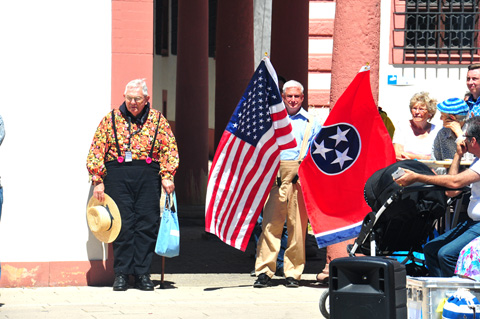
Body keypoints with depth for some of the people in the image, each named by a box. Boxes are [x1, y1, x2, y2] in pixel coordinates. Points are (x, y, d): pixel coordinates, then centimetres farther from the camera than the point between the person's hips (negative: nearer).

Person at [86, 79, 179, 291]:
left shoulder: (157, 120, 11)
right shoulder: (111, 120, 8)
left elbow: (169, 149, 8)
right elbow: (96, 151, 5)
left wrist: (167, 176, -5)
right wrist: (97, 180, -3)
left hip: (147, 174, 1)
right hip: (118, 175, -1)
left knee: (147, 224, -2)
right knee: (122, 225, -4)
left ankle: (142, 274, 5)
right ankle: (121, 274, 3)